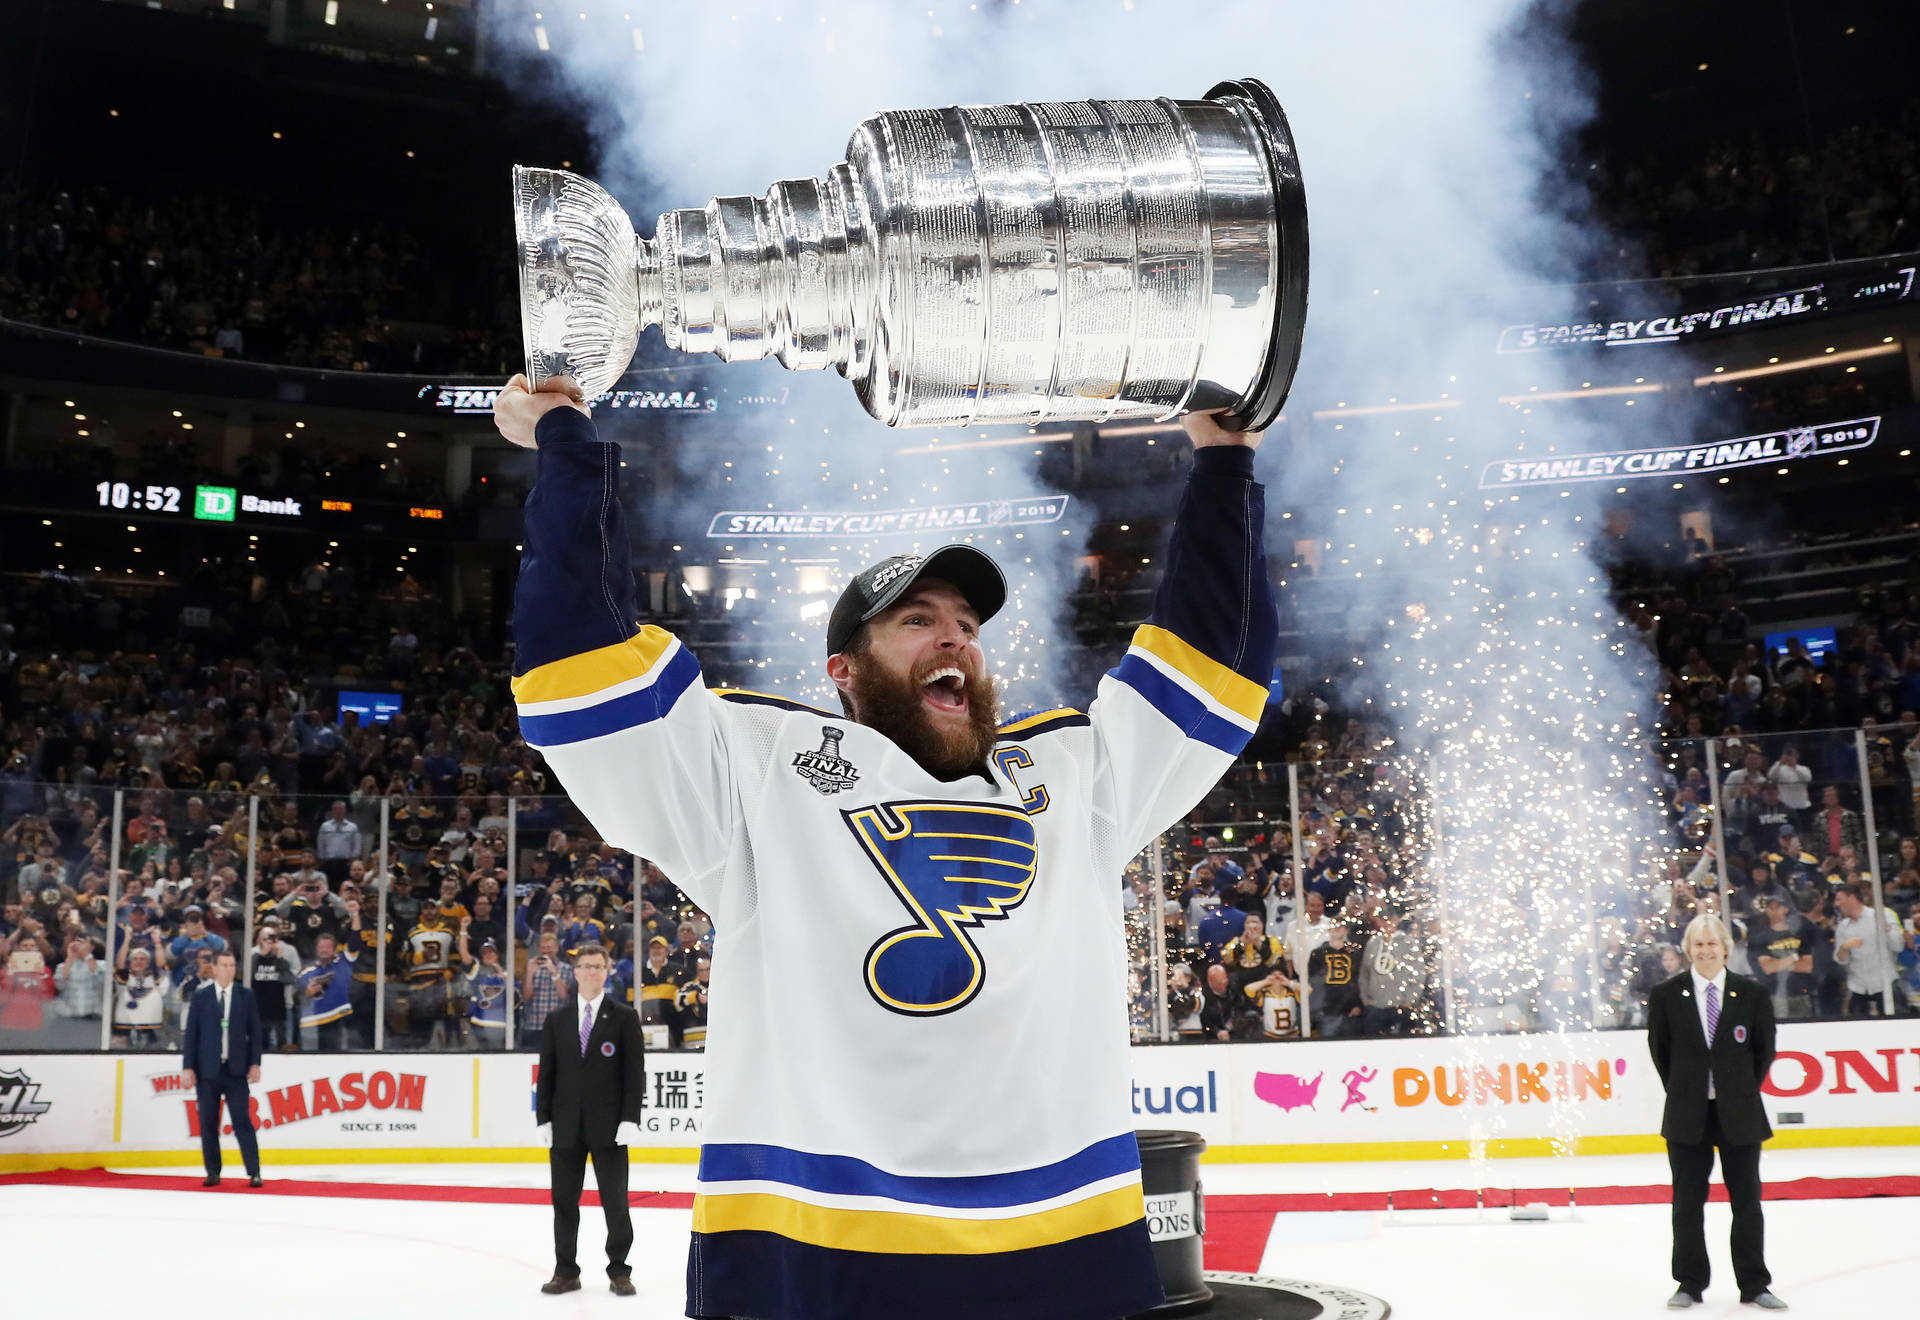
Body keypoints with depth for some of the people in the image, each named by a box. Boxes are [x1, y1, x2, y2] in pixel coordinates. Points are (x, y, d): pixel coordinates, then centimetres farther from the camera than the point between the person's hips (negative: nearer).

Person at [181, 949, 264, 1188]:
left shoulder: (246, 996, 6)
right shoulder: (201, 997, 6)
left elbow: (254, 1031, 6)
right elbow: (191, 1034, 4)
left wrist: (255, 1063, -1)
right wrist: (188, 1067, -2)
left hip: (235, 1070, -1)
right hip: (207, 1070, 1)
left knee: (242, 1121, -5)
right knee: (208, 1123, 4)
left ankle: (254, 1172, -4)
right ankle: (213, 1173, 13)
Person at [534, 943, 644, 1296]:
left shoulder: (624, 1018, 0)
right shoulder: (556, 1020, 8)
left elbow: (635, 1072, -3)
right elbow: (546, 1072, 8)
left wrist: (630, 1119, -10)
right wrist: (544, 1119, 0)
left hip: (609, 1127, -2)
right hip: (565, 1126, 3)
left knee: (615, 1201, 3)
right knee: (564, 1201, 7)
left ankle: (619, 1271, 14)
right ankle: (566, 1272, 16)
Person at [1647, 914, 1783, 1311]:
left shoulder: (1752, 994, -2)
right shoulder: (1665, 995, -3)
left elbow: (1764, 1050, 7)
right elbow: (1660, 1051, 6)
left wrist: (1744, 1090, 6)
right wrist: (1682, 1093, 7)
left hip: (1740, 1114, 0)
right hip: (1688, 1115, 0)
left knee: (1747, 1201, 7)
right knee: (1687, 1203, 6)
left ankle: (1754, 1285, 19)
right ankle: (1690, 1284, 17)